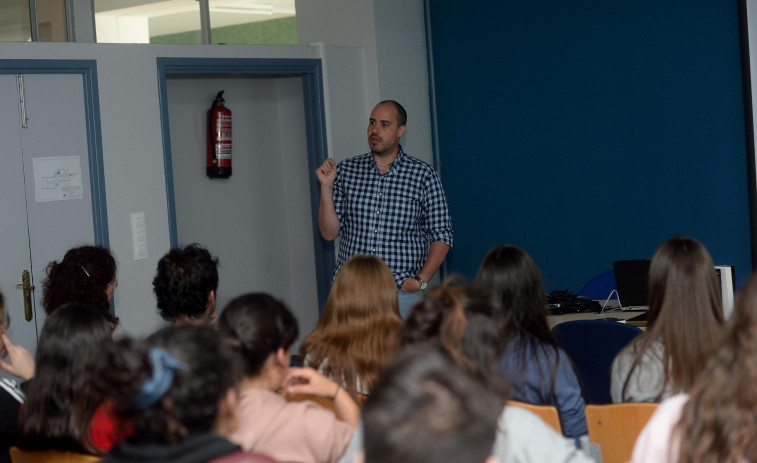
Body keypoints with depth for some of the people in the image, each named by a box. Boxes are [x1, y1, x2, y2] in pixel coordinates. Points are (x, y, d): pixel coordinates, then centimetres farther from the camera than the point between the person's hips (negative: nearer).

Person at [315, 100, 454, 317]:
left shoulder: (423, 175, 2)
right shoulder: (346, 171, 7)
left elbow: (442, 236, 3)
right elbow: (329, 233, 6)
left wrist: (421, 280, -8)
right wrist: (326, 187, -6)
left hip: (402, 293, -1)